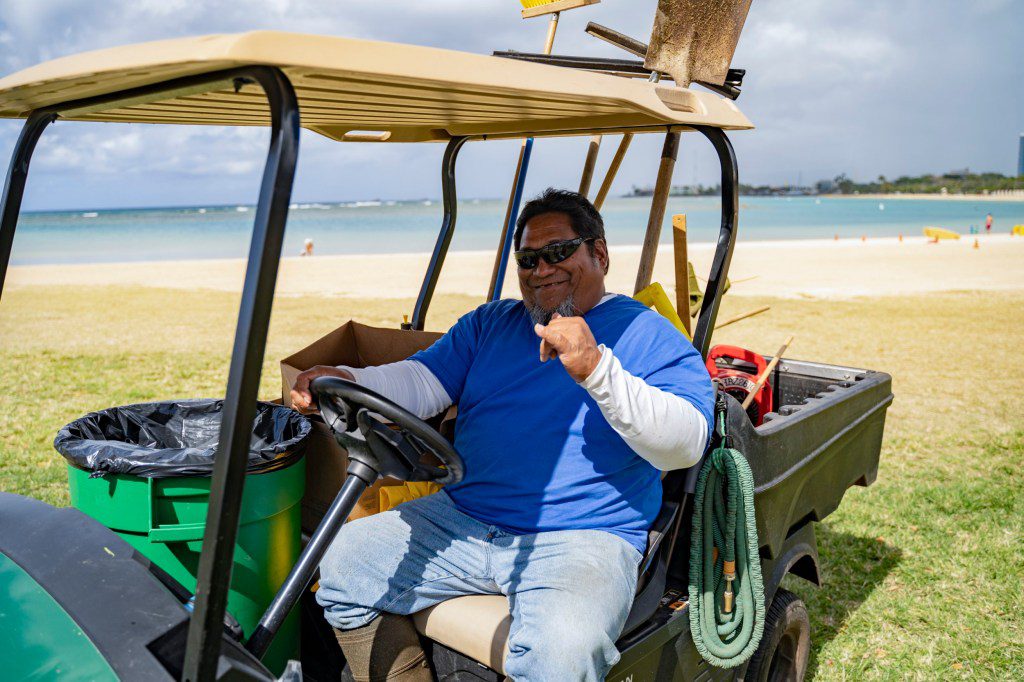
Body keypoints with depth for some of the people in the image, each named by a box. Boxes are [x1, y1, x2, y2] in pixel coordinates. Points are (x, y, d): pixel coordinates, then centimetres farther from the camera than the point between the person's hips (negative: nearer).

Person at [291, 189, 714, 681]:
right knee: (340, 561, 1)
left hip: (583, 539, -5)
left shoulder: (652, 337, 0)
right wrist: (346, 384, -14)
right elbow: (424, 382, 7)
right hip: (459, 521, 6)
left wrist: (597, 369, -28)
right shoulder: (489, 323, 18)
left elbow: (685, 445, -14)